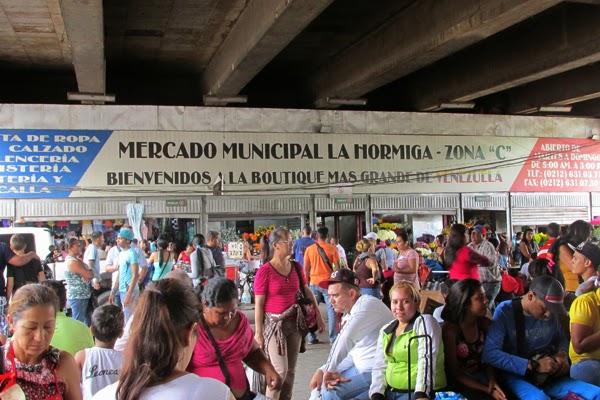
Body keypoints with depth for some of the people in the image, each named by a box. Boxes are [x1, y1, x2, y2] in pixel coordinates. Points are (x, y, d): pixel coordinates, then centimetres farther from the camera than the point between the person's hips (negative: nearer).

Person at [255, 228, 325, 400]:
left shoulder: (296, 267, 4)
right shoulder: (264, 271, -12)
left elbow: (307, 292, 14)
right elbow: (258, 304, -10)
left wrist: (318, 315, 11)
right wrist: (258, 332, -11)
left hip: (294, 322, 6)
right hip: (274, 324, -5)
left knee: (291, 370, 10)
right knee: (280, 370, -10)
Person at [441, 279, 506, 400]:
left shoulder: (485, 323, -1)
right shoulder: (450, 330, -15)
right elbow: (454, 372, -11)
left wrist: (492, 381, -13)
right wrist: (487, 390, -17)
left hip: (481, 374, 4)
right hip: (460, 381, -4)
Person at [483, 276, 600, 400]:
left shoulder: (550, 314, 5)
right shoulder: (505, 312, -12)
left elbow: (561, 339, 25)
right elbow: (490, 354, -22)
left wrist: (562, 354, 0)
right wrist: (533, 365, -23)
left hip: (547, 375, 6)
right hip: (514, 374, -6)